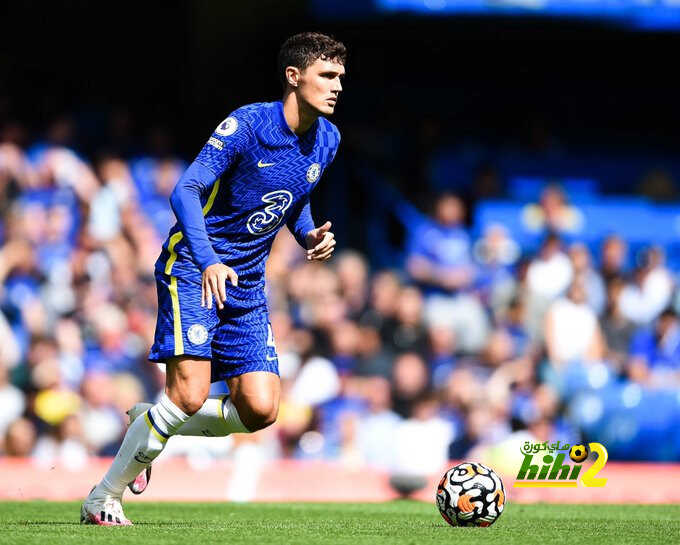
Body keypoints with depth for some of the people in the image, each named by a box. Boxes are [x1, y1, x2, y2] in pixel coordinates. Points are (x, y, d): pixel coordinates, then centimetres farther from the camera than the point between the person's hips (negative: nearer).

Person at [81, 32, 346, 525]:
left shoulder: (327, 140, 5)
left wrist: (310, 235, 2)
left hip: (247, 285, 7)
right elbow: (185, 192, -24)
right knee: (191, 393, -21)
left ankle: (148, 427, 19)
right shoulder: (247, 124, -17)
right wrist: (208, 263, -37)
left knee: (260, 411, -6)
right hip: (193, 269, -7)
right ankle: (103, 499, -5)